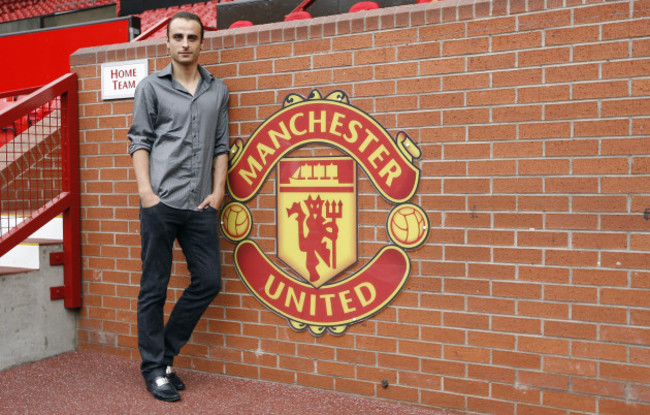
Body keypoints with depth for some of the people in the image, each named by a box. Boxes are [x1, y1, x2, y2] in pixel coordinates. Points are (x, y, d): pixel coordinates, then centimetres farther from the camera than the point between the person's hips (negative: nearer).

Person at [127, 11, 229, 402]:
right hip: (161, 202, -3)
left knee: (209, 281, 4)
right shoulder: (151, 86, 6)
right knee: (154, 288, 2)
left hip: (200, 207, 4)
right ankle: (154, 367, 15)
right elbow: (140, 140, 2)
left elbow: (221, 145, 13)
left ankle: (166, 352, 22)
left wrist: (218, 191, 2)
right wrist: (146, 191, -9)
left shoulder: (218, 91, 14)